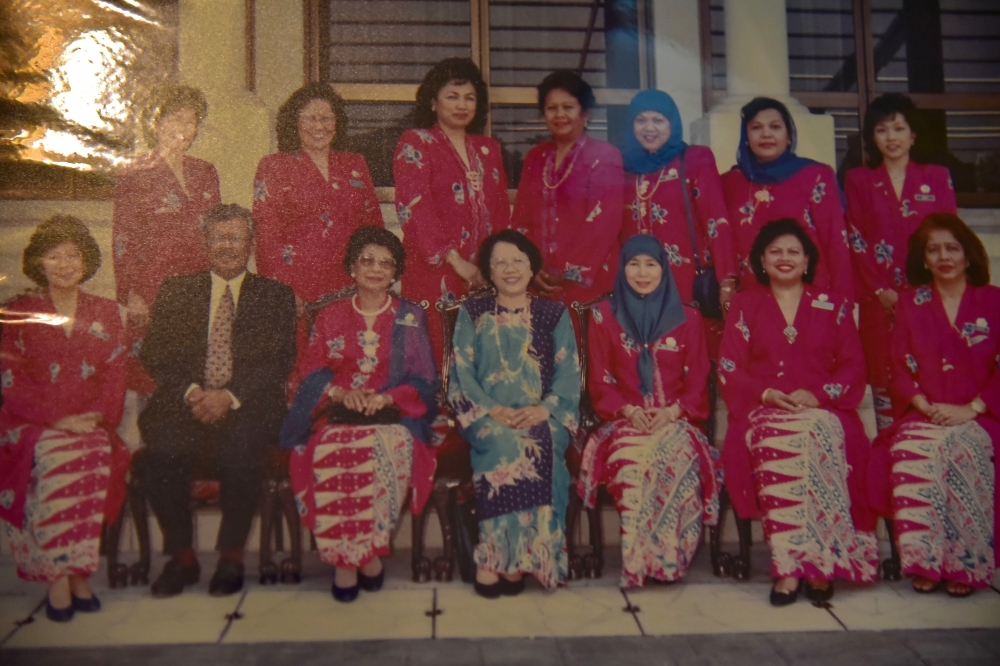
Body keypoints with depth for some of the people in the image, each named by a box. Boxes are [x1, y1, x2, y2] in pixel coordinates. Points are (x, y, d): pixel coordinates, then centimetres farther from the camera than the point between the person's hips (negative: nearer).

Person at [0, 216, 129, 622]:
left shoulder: (105, 313, 12)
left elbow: (115, 375, 7)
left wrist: (96, 417, -10)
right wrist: (58, 418, -13)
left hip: (90, 423, 1)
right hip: (34, 423, -1)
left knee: (94, 456, -29)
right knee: (56, 459, -31)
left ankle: (76, 571, -18)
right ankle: (59, 577, -22)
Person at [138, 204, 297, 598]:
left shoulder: (276, 296, 13)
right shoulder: (175, 292, 18)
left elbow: (280, 361, 2)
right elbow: (155, 354, 8)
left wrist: (232, 396, -13)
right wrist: (191, 391, -11)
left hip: (247, 408, -1)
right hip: (184, 405, 2)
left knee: (239, 451, -32)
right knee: (162, 452, -28)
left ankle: (231, 557, -10)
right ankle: (181, 557, -7)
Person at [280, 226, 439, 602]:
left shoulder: (411, 318, 14)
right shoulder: (329, 318, 18)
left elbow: (424, 381, 7)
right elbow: (312, 373, 10)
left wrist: (386, 397, -12)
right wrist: (342, 392, -11)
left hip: (392, 416, -1)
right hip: (336, 415, 1)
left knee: (389, 451, -35)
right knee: (330, 454, -33)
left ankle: (353, 556, -18)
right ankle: (365, 556, -19)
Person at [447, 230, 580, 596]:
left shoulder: (554, 314, 15)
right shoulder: (472, 313, 14)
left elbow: (569, 373, 5)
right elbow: (462, 372, 3)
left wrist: (544, 408, -14)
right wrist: (492, 410, -15)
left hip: (542, 417, 1)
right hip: (486, 416, 0)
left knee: (539, 444, -32)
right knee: (507, 444, -33)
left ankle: (499, 555, -26)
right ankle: (499, 555, -26)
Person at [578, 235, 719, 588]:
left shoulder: (687, 318, 12)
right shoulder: (604, 315, 11)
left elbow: (697, 378, 9)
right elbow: (600, 379, 7)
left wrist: (674, 411, -11)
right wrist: (627, 410, -10)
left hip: (674, 421, 1)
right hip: (625, 420, 0)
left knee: (679, 457, -35)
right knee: (633, 458, -35)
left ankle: (668, 557, -21)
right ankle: (638, 561, -24)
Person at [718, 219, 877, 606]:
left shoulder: (833, 306, 17)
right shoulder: (745, 305, 15)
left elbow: (854, 366, 9)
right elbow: (729, 370, 7)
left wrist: (819, 394, -10)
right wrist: (766, 393, -11)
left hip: (823, 410, 1)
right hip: (763, 411, 0)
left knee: (819, 439, -36)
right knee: (776, 443, -36)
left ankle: (799, 566, -31)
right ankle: (792, 566, -33)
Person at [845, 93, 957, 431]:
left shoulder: (936, 177, 12)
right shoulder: (859, 180, 11)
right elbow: (856, 241, 2)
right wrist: (881, 290, -8)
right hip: (879, 298, 0)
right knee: (885, 379, -1)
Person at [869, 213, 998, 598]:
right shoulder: (910, 303, 13)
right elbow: (900, 367, 9)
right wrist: (926, 406, -7)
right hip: (921, 414, 1)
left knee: (961, 450, -34)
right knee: (909, 453, -32)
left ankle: (965, 565, -20)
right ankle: (925, 563, -22)